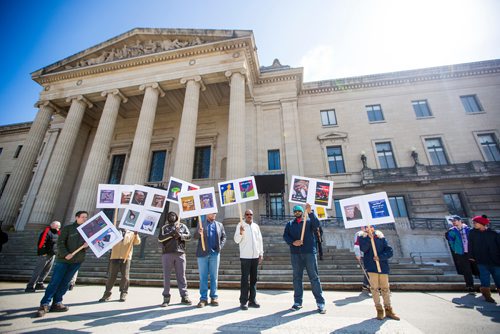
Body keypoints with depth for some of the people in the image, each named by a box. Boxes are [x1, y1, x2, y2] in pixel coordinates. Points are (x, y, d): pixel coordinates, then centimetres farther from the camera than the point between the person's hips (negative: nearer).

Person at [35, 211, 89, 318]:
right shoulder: (67, 228, -1)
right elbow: (60, 243, -6)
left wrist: (87, 245, -7)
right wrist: (65, 254, -18)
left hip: (77, 261, 4)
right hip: (63, 259, -4)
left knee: (65, 283, 8)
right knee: (54, 282, -2)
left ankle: (57, 303, 16)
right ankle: (44, 304, 7)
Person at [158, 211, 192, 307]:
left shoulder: (182, 226, 13)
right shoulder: (164, 227, 11)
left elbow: (189, 236, 4)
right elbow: (160, 238, -6)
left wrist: (180, 235, -14)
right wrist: (173, 232, -14)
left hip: (180, 253, 1)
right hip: (167, 254, 0)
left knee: (181, 276, 4)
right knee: (166, 276, 5)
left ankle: (184, 296, 10)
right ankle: (166, 297, 15)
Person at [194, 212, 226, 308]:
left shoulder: (219, 225, 12)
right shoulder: (201, 224, 6)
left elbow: (223, 237, 14)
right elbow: (195, 236, -1)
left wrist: (220, 246, -2)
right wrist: (199, 233, -23)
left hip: (215, 253, 1)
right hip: (203, 253, -1)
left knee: (214, 276, 7)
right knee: (203, 277, 4)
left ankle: (214, 297, 17)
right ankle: (203, 298, 13)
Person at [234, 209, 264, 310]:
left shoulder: (256, 226, 9)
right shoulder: (241, 225, -3)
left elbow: (260, 240, 13)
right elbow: (236, 240, -8)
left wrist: (261, 254, 9)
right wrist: (240, 233, -27)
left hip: (255, 256, 5)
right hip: (245, 256, -4)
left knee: (254, 278, 11)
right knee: (245, 279, 0)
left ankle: (252, 300, 21)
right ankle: (243, 301, 9)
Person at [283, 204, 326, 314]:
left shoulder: (309, 221, 6)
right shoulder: (290, 224, 13)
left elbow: (316, 224, -16)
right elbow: (285, 236, 3)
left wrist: (310, 212, -28)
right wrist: (293, 242, -15)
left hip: (309, 253, -2)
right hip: (295, 254, 3)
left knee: (314, 277, 1)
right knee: (297, 278, 9)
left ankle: (320, 303, 9)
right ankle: (297, 302, 19)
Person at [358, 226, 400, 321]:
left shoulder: (380, 236, 5)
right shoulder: (362, 236, 0)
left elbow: (389, 251, -1)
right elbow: (363, 249, -16)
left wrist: (380, 257, -16)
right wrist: (369, 237, -23)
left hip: (383, 266, 2)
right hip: (371, 267, -2)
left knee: (385, 288, 11)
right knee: (374, 288, 4)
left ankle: (388, 310, 26)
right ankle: (379, 310, 19)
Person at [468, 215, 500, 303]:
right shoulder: (472, 233, 1)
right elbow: (470, 245, 3)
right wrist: (472, 256, -1)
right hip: (482, 262, 0)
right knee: (485, 281, 1)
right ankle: (487, 297, 9)